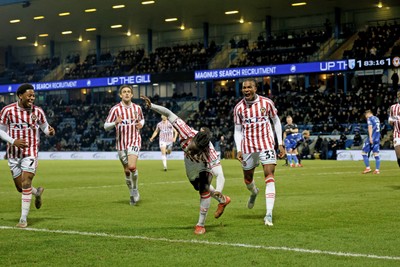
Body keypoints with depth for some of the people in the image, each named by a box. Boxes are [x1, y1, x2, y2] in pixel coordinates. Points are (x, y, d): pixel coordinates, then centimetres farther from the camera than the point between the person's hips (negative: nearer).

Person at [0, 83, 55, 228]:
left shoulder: (38, 111, -2)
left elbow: (44, 127, 12)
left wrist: (50, 131, -13)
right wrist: (13, 141, -16)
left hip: (30, 152, -1)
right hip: (13, 154, 1)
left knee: (26, 184, -13)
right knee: (20, 187, 6)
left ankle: (23, 218, -6)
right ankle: (37, 192, 41)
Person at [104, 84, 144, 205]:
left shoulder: (137, 108, 2)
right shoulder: (115, 109, -5)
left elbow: (142, 119, 22)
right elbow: (106, 126, -4)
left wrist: (141, 124, -2)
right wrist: (115, 123, -24)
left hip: (134, 141, -1)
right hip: (121, 143, 1)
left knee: (132, 167, -21)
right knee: (126, 170, 6)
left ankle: (135, 189, 2)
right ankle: (132, 194, 25)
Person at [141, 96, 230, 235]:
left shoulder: (210, 153, -50)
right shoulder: (187, 133, -46)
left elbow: (220, 175, -59)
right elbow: (169, 114, -41)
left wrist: (218, 191, -78)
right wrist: (151, 105, -51)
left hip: (205, 165, -5)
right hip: (191, 165, 5)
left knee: (204, 190, -19)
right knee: (198, 187, 24)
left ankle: (201, 224, -1)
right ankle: (223, 200, 51)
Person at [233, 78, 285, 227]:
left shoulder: (266, 102, -4)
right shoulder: (239, 108, -1)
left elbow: (276, 121, 8)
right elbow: (238, 131, 6)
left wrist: (280, 144, 5)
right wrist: (239, 150, -5)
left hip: (266, 144, -2)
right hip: (248, 146, 2)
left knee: (269, 175, -16)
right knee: (248, 179, 12)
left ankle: (269, 214, -20)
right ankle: (254, 193, 51)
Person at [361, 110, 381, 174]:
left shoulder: (369, 118, -3)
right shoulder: (377, 118, 19)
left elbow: (370, 127, -14)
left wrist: (370, 137, -20)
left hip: (371, 138, -7)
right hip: (377, 139, 7)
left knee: (364, 152, 1)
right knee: (376, 154, 5)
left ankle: (368, 168, -2)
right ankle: (377, 170, -1)